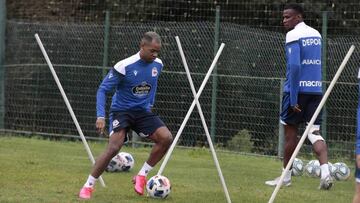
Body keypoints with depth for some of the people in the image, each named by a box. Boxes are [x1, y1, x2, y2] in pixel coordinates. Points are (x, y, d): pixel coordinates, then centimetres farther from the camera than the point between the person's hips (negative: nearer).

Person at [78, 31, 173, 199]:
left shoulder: (157, 65, -3)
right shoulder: (124, 66, -20)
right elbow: (103, 90, -15)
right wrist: (101, 116, -24)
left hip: (143, 111, 5)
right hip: (122, 110, -5)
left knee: (166, 138, -16)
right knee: (114, 147, -24)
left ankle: (142, 176, -1)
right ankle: (88, 186, -10)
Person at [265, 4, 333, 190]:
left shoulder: (293, 36, -10)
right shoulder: (316, 34, 13)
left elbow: (295, 66, -18)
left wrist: (293, 98, -18)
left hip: (298, 89, -6)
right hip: (316, 89, 6)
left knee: (290, 131, 7)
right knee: (314, 132, 0)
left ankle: (286, 176, 18)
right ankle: (325, 171, -20)